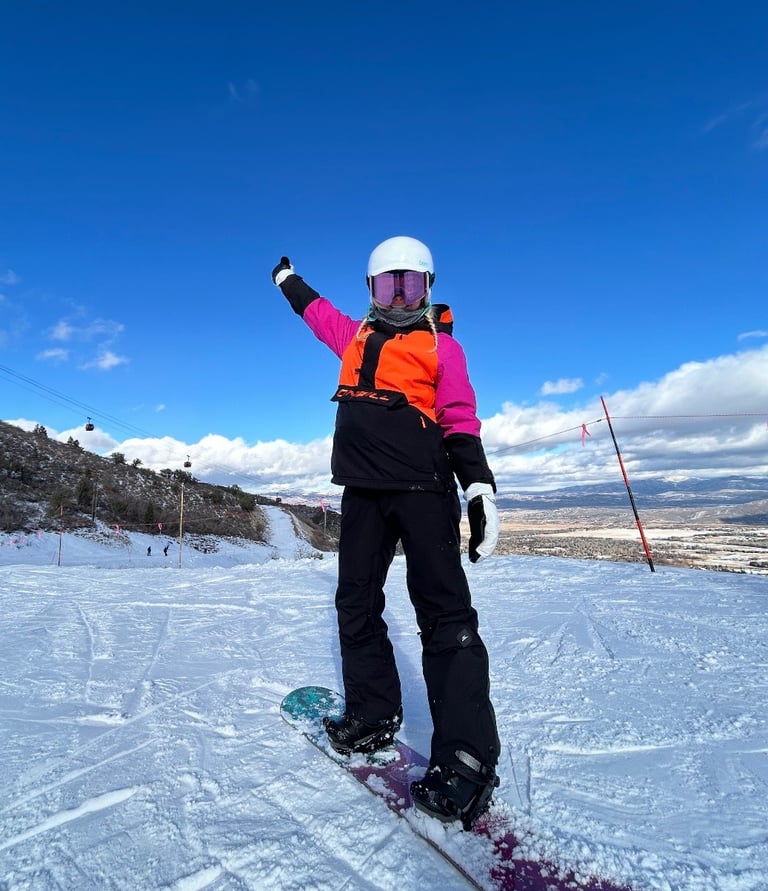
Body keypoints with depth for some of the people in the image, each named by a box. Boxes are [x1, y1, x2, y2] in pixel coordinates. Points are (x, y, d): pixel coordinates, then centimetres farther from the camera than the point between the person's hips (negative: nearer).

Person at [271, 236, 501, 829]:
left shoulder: (441, 345, 6)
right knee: (356, 605, 11)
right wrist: (290, 280, 55)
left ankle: (467, 758, 0)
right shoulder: (356, 336, 19)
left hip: (423, 489, -5)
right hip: (364, 491, 6)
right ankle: (372, 716, 28)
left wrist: (479, 487, -15)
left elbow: (461, 422, -2)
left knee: (444, 613, -8)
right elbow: (318, 311, 40)